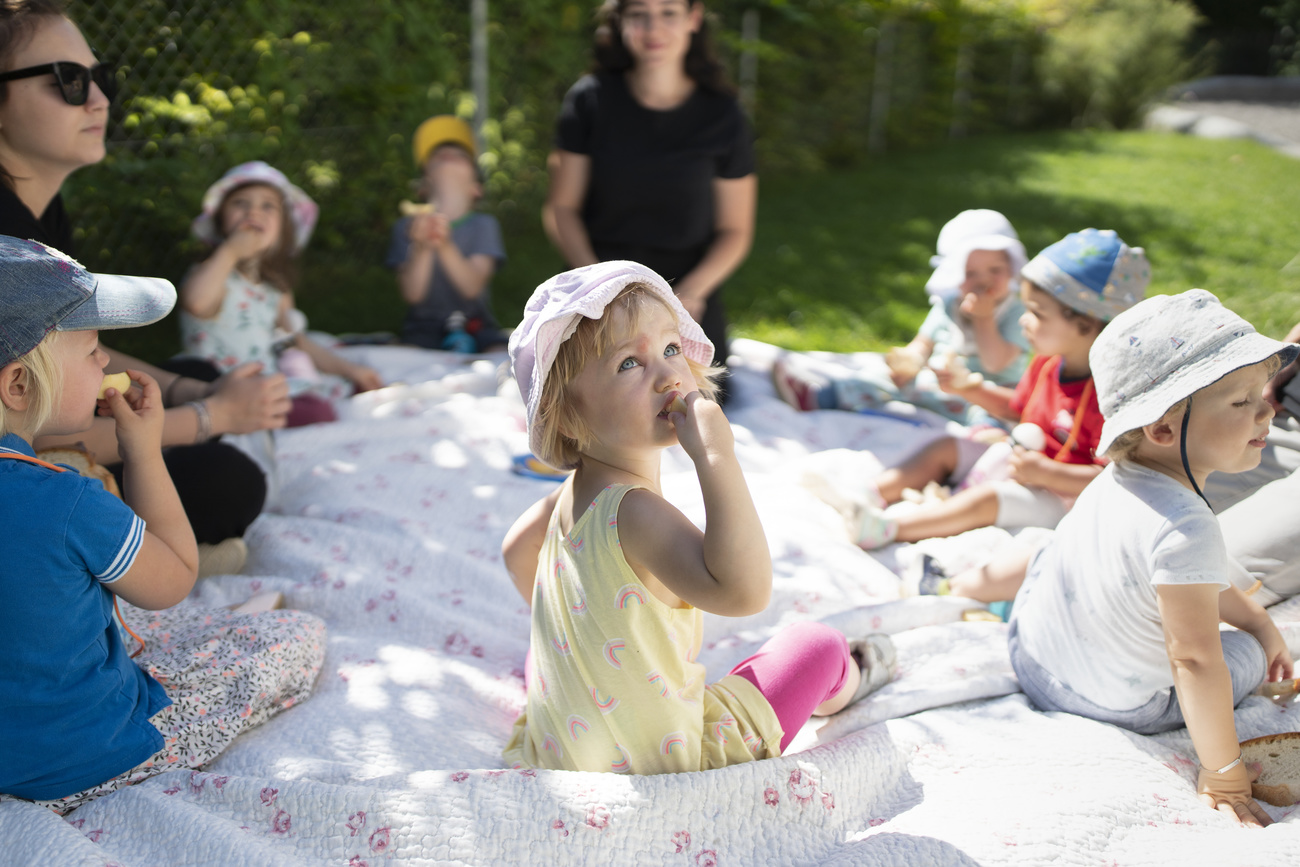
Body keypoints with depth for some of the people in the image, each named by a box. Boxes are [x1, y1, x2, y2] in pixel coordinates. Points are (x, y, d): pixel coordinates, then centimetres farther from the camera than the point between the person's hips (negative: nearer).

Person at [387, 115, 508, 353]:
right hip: (424, 328, -1)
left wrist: (445, 247, -30)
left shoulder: (483, 224, 2)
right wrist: (421, 248, -26)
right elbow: (412, 294, -9)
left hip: (477, 327, 1)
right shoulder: (408, 226, 2)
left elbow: (473, 287, -13)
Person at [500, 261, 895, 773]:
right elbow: (743, 590, -49)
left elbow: (517, 549, 16)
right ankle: (843, 684, 40)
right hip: (652, 765, -7)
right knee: (817, 644, 10)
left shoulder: (576, 491, -5)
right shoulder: (633, 511, -33)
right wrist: (715, 454, -48)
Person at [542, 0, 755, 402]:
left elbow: (734, 230, 2)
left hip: (688, 306, 1)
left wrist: (691, 292, -16)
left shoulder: (722, 116, -2)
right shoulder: (590, 101, -3)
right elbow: (560, 208, 1)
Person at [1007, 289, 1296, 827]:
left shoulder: (1117, 480, -8)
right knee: (1251, 649, 13)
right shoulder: (1183, 528, -37)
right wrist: (1223, 775, -23)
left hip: (1029, 653, 7)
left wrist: (1257, 617, 21)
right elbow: (1195, 662, -33)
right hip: (1118, 708, -7)